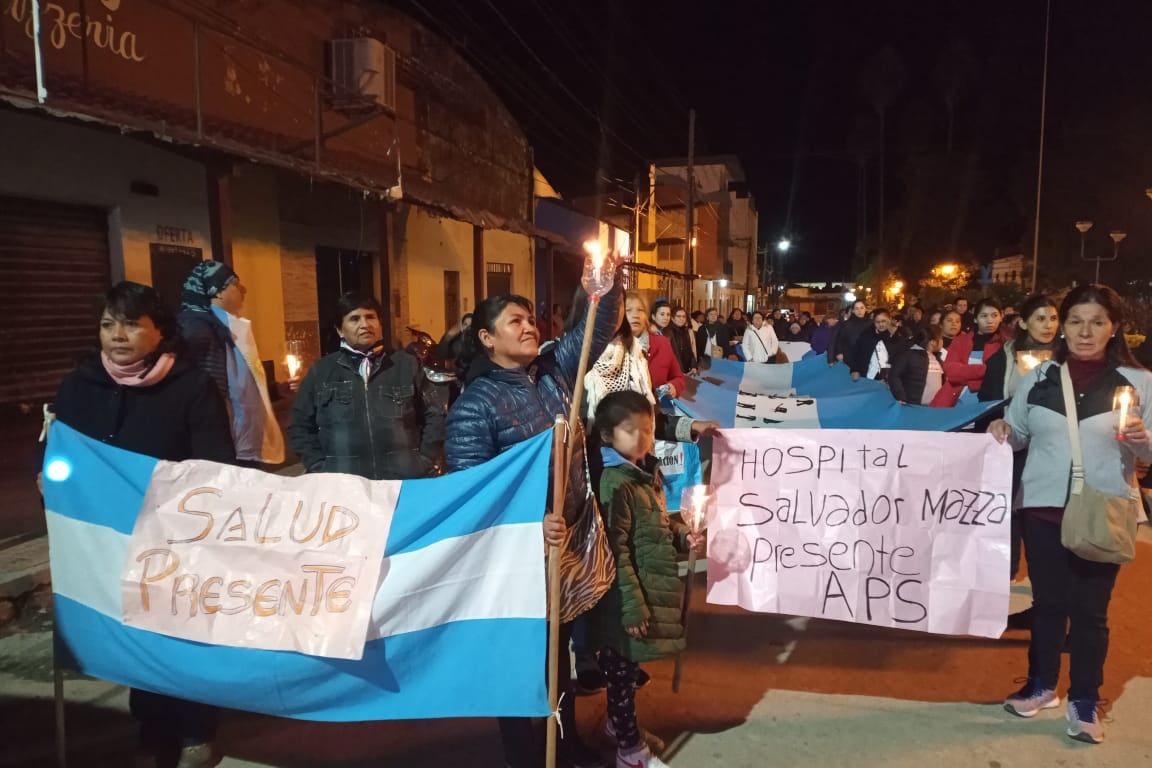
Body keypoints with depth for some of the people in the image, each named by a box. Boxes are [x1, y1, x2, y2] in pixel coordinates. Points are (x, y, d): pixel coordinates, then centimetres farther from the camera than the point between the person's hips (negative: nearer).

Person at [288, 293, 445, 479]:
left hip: (406, 480, 0)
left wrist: (424, 461, -1)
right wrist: (320, 468, 2)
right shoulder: (321, 372, 8)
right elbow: (301, 426, 13)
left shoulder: (407, 364, 6)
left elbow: (436, 412, 7)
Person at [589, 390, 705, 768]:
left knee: (624, 667, 24)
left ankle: (618, 723, 43)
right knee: (622, 668, 8)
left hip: (654, 587, 9)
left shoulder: (648, 471, 7)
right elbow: (616, 551, -22)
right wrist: (633, 606, -20)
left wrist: (684, 536, 2)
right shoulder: (615, 483, -21)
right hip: (630, 594, -9)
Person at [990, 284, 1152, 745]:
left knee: (1090, 609, 6)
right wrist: (1001, 432, -10)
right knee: (1047, 602, 12)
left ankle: (1085, 702, 21)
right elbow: (1018, 436, 12)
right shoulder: (1039, 378, 4)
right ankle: (1041, 686, 28)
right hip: (1043, 508, 2)